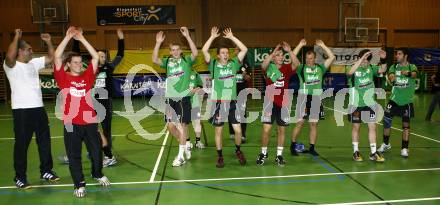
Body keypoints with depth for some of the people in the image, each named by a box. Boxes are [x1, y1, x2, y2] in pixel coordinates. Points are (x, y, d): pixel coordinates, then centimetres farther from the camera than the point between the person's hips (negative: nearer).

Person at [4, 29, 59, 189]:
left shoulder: (34, 63, 14)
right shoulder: (12, 66, -7)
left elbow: (50, 58, 20)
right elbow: (10, 56, -29)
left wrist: (49, 42, 9)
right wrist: (17, 37, -20)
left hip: (38, 108, 7)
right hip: (22, 110, -7)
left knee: (44, 140, 13)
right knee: (22, 144, 1)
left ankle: (46, 171, 26)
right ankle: (20, 177, 14)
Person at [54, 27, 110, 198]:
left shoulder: (87, 76, 8)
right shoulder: (63, 77, 2)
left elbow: (96, 57, 4)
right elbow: (57, 57, -9)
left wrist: (81, 39, 3)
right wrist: (68, 36, -8)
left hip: (90, 121, 2)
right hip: (71, 123, -2)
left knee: (96, 150, 12)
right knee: (74, 155, 5)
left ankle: (97, 174, 38)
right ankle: (79, 184, 20)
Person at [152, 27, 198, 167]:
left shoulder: (186, 60, 0)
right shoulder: (167, 61, 8)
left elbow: (195, 53, -18)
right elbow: (154, 60, -8)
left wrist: (187, 36, -21)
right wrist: (158, 43, -15)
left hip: (184, 97, -3)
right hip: (170, 98, 4)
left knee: (183, 125, 2)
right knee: (170, 126, 5)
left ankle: (180, 156, 12)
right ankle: (185, 146, 28)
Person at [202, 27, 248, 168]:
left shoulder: (233, 64, 6)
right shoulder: (213, 65, 0)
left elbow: (244, 49, -1)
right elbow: (204, 50, -12)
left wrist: (231, 37, 1)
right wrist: (213, 36, -7)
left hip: (232, 101, 1)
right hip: (218, 102, -1)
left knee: (238, 130, -2)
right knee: (218, 131, 6)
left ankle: (238, 151, 26)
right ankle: (220, 157, 21)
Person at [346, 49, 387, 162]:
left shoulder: (371, 68, 2)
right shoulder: (354, 69, -9)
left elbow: (382, 70, -14)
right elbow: (350, 72, -33)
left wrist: (383, 60, -31)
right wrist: (362, 58, -38)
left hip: (370, 103, 3)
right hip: (356, 104, -3)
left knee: (372, 127, 2)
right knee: (356, 127, 8)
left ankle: (373, 153, 10)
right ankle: (356, 152, 21)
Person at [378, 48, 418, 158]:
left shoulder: (412, 67, -4)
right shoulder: (394, 67, 2)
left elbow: (414, 74, -27)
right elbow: (390, 75, -19)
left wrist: (408, 73, -52)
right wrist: (391, 77, -44)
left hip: (407, 101, -2)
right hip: (394, 100, 2)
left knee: (406, 125, 4)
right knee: (386, 121, 3)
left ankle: (404, 148, 16)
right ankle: (386, 144, 24)